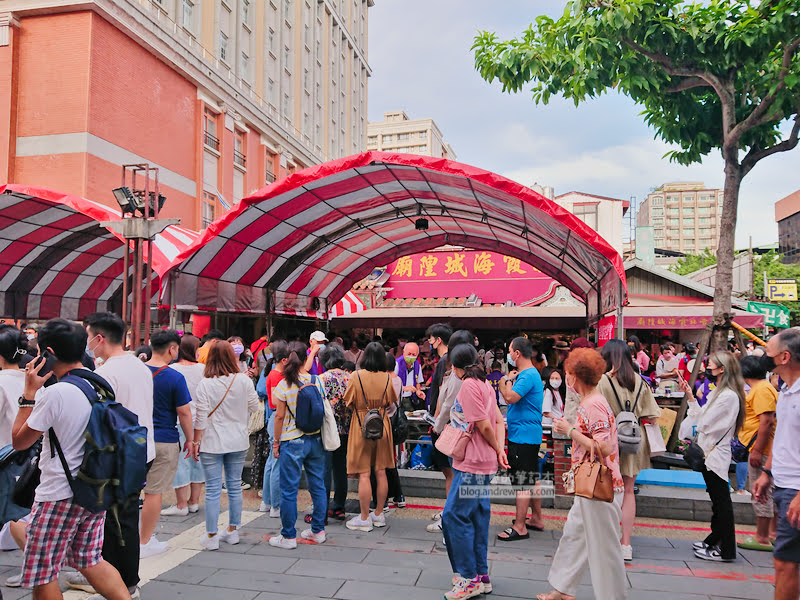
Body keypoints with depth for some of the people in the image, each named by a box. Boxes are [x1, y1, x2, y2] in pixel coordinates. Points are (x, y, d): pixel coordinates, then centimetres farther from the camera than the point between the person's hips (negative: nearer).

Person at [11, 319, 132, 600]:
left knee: (42, 576, 10)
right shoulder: (102, 385, 2)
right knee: (90, 561, 21)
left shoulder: (54, 393, -19)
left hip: (58, 496, -7)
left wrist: (29, 392, -5)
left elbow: (19, 441, -9)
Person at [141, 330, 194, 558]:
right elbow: (184, 413, -11)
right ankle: (144, 542, 13)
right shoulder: (175, 378, -14)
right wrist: (190, 439, 1)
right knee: (154, 492, 4)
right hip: (164, 441, -5)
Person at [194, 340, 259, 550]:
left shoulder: (205, 385, -12)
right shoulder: (243, 380, -6)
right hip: (238, 442, 3)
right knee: (235, 486, 14)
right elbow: (254, 406, 4)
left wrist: (196, 441, 0)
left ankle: (211, 536, 11)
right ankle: (232, 531, 25)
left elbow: (201, 417, -10)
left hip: (212, 443, -3)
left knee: (213, 490, 4)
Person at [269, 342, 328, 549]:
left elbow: (280, 417, -7)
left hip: (292, 441, -4)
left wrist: (276, 441, 2)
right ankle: (318, 531, 23)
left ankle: (288, 536, 12)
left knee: (289, 490, 4)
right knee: (317, 486, 13)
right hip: (315, 439, 4)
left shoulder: (284, 385, -11)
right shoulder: (316, 381, 0)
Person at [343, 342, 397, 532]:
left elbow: (349, 402, -4)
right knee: (381, 472, 11)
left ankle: (364, 518, 7)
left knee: (363, 474, 1)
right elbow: (390, 403, 7)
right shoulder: (386, 377, -3)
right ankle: (379, 514, 22)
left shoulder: (357, 376, -11)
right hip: (382, 426, 3)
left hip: (361, 426, -3)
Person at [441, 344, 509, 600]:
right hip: (483, 463, 10)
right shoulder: (484, 385, 12)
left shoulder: (469, 386, -16)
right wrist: (500, 451, 1)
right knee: (477, 517, 15)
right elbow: (499, 421, 11)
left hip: (471, 464, -10)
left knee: (454, 516, -3)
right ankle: (481, 575, 24)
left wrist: (497, 450, -2)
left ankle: (470, 579, 3)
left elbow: (485, 426, -16)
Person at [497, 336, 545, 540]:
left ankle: (520, 527, 0)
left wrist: (509, 380, -11)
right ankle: (537, 519, 29)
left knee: (522, 481, -6)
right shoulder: (529, 374, 15)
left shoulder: (528, 375, -17)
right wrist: (509, 381, 3)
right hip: (528, 434, 11)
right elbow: (508, 395, 19)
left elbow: (510, 397, -27)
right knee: (532, 478, 18)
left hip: (524, 435, -11)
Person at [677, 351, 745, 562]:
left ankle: (725, 551, 6)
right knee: (718, 501, 19)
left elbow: (705, 423, -20)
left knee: (721, 502, -2)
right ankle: (714, 541, 30)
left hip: (716, 455, -10)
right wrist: (690, 396, 12)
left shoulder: (729, 396, -19)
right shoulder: (719, 392, 13)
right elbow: (701, 416, 12)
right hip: (710, 454, 10)